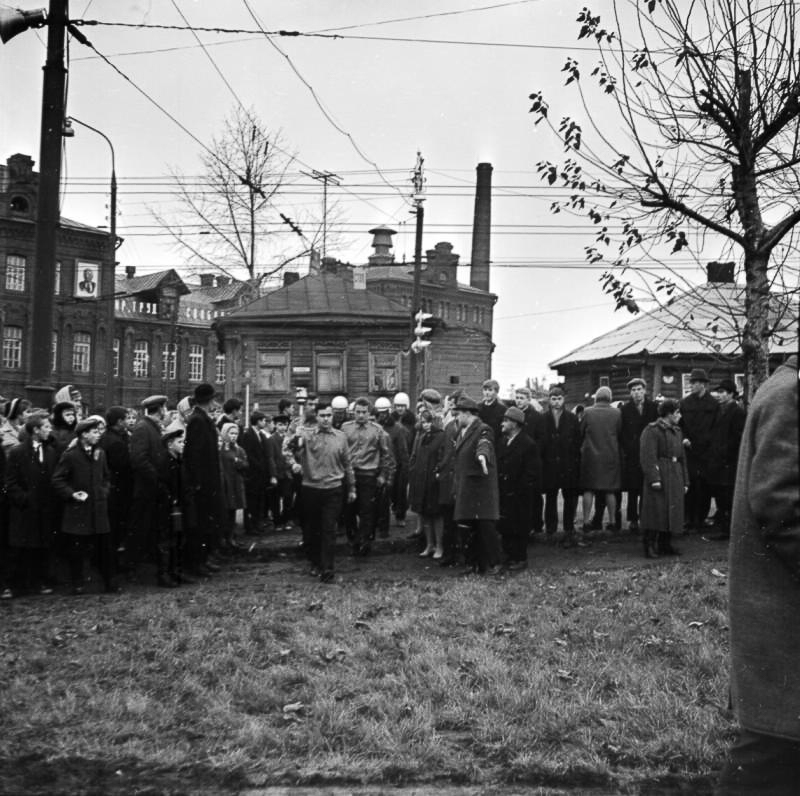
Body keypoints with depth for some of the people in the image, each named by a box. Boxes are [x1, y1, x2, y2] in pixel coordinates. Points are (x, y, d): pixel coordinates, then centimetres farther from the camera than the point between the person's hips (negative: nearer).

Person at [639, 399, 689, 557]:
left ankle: (665, 545, 16)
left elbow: (682, 457, 21)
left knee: (672, 513, 8)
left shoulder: (677, 431, 17)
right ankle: (649, 546, -3)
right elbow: (648, 457, -15)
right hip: (659, 475, -8)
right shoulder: (651, 431, -8)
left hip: (675, 478, 8)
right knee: (656, 512, -8)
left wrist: (685, 481, 16)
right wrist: (654, 478, -22)